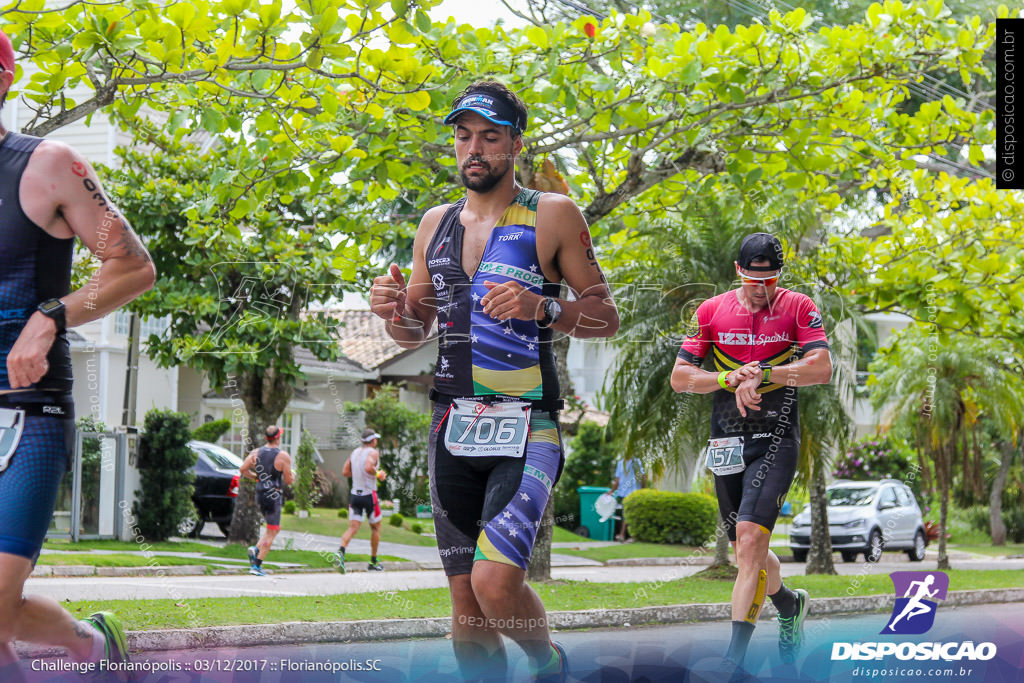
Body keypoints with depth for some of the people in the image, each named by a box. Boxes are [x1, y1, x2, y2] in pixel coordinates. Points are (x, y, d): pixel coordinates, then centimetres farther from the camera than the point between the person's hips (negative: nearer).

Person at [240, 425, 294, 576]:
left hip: (259, 494, 7)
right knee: (271, 532, 1)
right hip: (274, 495, -7)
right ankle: (257, 566, -4)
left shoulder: (256, 452, 5)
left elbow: (242, 470, 1)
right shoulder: (283, 456, -11)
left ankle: (256, 549, 0)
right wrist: (293, 476, 13)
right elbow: (288, 481, -9)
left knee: (275, 528, 22)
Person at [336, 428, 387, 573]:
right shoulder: (373, 452, -10)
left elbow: (345, 472, 11)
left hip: (355, 494, 5)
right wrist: (379, 474, -11)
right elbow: (368, 467, -29)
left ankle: (341, 551, -30)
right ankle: (373, 562, 19)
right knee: (375, 527, 13)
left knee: (353, 527, -3)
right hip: (369, 495, -5)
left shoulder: (355, 452, 11)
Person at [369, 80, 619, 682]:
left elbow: (607, 317, 0)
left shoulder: (553, 215, 0)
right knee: (467, 601, 5)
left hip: (526, 428, -5)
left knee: (495, 580, -20)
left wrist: (541, 308, -18)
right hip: (453, 428, 5)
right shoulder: (436, 223, 14)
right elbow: (414, 333, 21)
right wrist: (395, 310, -2)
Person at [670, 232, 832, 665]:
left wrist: (761, 374, -22)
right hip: (728, 441, 4)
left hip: (777, 439, -4)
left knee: (750, 539, -19)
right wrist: (728, 377, -13)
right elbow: (679, 377, 3)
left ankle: (735, 656, -19)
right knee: (746, 552, 11)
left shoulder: (798, 308, -1)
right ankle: (790, 605, 42)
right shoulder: (712, 311, 5)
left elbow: (821, 369, -13)